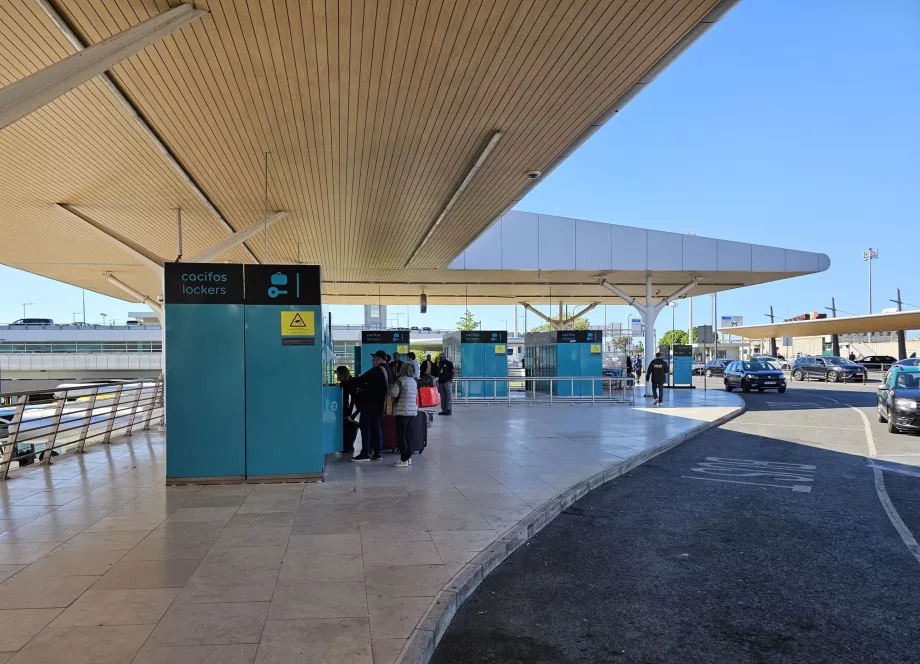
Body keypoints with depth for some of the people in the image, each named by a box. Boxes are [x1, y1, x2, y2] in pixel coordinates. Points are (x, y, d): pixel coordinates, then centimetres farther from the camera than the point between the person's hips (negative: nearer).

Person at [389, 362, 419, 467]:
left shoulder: (401, 380, -10)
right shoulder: (414, 381, 13)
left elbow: (393, 393, -17)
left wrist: (391, 386, 2)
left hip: (402, 411, -8)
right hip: (412, 411, 8)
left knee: (401, 436, -4)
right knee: (407, 435, 15)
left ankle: (404, 460, -5)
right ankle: (408, 457, 18)